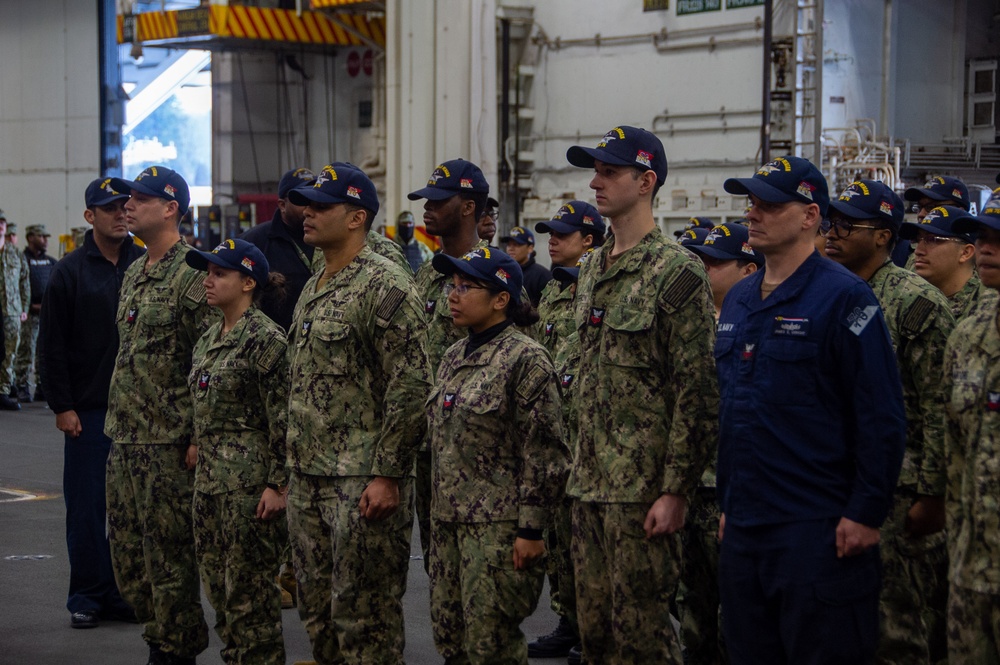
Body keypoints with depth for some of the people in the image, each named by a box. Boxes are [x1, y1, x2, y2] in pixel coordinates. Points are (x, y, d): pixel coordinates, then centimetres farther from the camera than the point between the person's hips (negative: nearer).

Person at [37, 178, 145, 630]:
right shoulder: (71, 271, 1)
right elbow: (51, 346, 1)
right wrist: (62, 406, -5)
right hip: (88, 410, -1)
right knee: (87, 506, 2)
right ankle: (88, 596, 11)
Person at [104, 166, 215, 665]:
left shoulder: (191, 276, -13)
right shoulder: (134, 274, 16)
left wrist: (198, 437, -17)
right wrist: (119, 423, 20)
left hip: (168, 443, -9)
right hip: (124, 439, 9)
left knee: (169, 555, -1)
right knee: (127, 550, 13)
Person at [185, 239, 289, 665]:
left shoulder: (264, 339, -12)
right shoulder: (208, 340, 14)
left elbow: (283, 419, -16)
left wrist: (278, 485, -19)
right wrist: (200, 467, 20)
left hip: (249, 481, -9)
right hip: (210, 481, 9)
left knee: (248, 590, -4)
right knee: (218, 586, 12)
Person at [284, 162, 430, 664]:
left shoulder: (386, 286, -12)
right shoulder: (313, 290, 17)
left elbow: (410, 386, -17)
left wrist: (387, 474, -20)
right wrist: (293, 470, 19)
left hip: (362, 484, -9)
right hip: (307, 481, 9)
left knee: (364, 619, -3)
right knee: (317, 612, 14)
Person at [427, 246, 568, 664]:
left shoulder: (524, 358, -11)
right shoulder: (455, 357, 13)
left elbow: (543, 454, -15)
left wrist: (531, 530, -18)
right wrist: (437, 514, 18)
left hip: (499, 525, -8)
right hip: (448, 521, 8)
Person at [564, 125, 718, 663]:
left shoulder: (677, 271, -11)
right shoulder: (592, 272, 14)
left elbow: (696, 391, -15)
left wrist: (675, 490, -18)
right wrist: (580, 468, 17)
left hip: (643, 487, -8)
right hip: (589, 482, 8)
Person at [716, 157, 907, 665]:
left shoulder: (843, 297, -11)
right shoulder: (739, 299, 13)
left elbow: (881, 418, -14)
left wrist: (866, 515, -15)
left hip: (819, 534, -8)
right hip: (743, 529, 8)